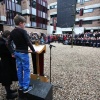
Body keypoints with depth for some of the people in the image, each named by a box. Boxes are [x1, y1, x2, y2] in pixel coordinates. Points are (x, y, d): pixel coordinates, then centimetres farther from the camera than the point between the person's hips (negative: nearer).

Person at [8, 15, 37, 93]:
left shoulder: (12, 32, 6)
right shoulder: (23, 31, -15)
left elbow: (8, 43, 7)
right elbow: (28, 42, -19)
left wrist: (12, 52, 12)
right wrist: (33, 50, -7)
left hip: (17, 53, 7)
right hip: (24, 53, -7)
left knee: (19, 69, 14)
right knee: (26, 70, 2)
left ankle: (21, 85, 27)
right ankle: (26, 87, 10)